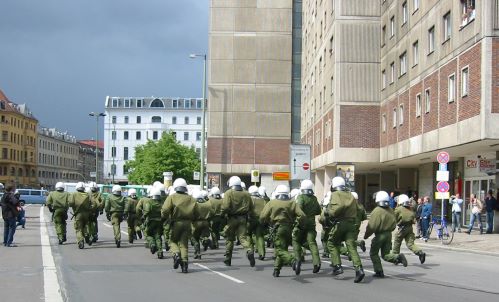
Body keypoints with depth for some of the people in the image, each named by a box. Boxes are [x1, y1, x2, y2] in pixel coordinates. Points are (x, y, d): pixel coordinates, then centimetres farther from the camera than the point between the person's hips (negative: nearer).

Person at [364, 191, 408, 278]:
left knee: (373, 253, 11)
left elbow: (372, 226, -17)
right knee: (385, 255, 14)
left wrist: (366, 235, -3)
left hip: (380, 235, -6)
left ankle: (379, 271, 8)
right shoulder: (390, 211, 5)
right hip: (389, 234, 6)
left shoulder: (377, 211, -16)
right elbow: (394, 224, 11)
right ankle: (398, 257, -11)